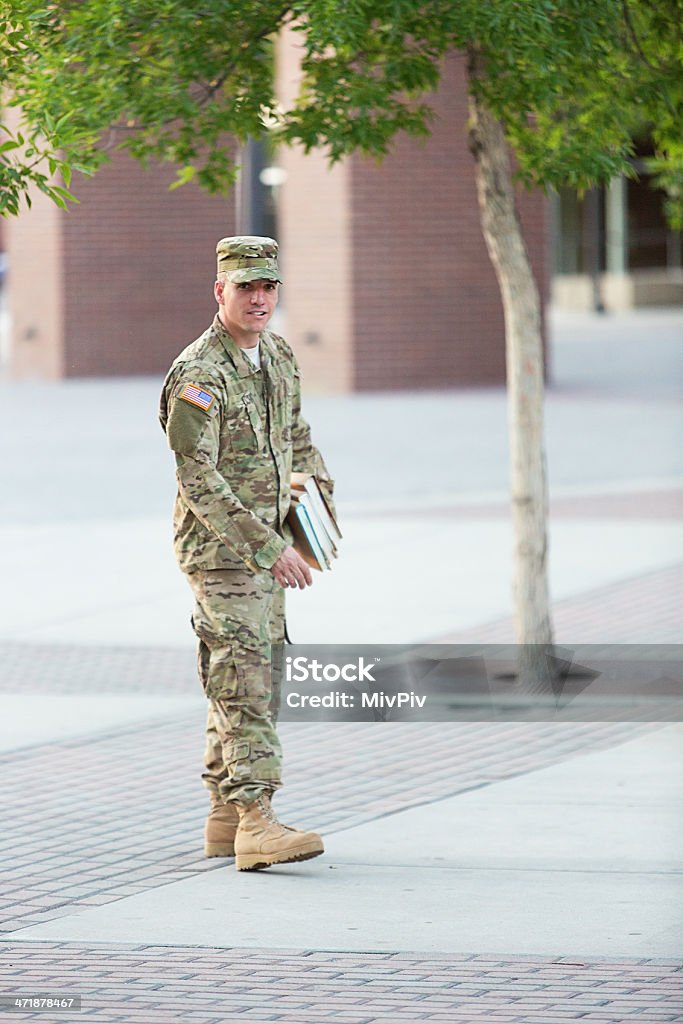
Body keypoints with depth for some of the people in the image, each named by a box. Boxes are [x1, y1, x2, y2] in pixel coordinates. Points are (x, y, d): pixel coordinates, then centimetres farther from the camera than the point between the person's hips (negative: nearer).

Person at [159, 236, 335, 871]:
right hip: (219, 549, -9)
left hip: (267, 546, 9)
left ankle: (224, 819, 18)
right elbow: (199, 478, -23)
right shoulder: (197, 374, -17)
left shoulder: (278, 357, 9)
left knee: (254, 678, 11)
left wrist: (320, 494, 12)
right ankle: (255, 821, -22)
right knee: (245, 681, -16)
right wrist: (268, 547, -26)